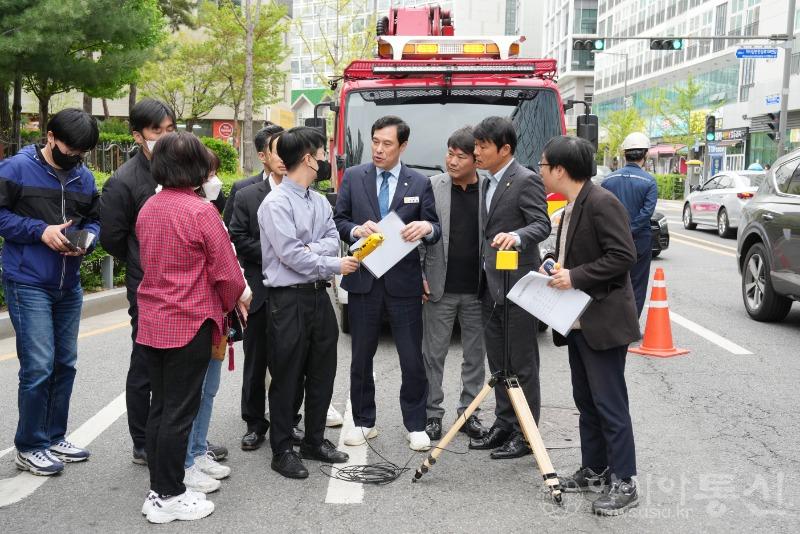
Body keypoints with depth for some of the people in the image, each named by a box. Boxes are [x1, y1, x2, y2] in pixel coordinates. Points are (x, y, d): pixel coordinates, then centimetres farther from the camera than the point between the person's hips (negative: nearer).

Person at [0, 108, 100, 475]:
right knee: (39, 366, -7)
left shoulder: (85, 177, 7)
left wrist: (86, 239, -8)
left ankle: (54, 437, 26)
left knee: (65, 364, 11)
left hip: (69, 286, 6)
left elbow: (94, 220, 14)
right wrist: (41, 231, -19)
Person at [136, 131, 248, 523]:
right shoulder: (200, 211, -16)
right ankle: (169, 498, 12)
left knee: (160, 408, 15)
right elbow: (225, 271, -14)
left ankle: (158, 491, 24)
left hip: (152, 323, 7)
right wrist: (232, 301, 8)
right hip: (189, 324, -7)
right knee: (179, 413, 2)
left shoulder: (147, 209, 6)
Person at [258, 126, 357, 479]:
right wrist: (334, 265, -10)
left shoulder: (320, 201, 12)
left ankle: (315, 440, 29)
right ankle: (282, 451, 15)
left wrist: (309, 248, -16)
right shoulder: (276, 203, -13)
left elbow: (332, 242, 4)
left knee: (322, 373, 14)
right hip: (289, 299, -7)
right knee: (287, 377, 3)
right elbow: (290, 255, -18)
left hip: (319, 295, 8)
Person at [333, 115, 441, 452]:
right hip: (363, 280, 1)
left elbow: (434, 231, 4)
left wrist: (427, 227, -20)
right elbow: (338, 221, 5)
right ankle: (363, 422, 26)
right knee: (361, 356, 11)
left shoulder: (419, 183, 4)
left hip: (403, 282, -1)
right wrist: (356, 229, -17)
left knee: (412, 358, 3)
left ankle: (415, 425, 18)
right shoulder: (353, 177, 5)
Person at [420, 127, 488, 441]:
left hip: (478, 289, 1)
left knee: (475, 354, 11)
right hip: (439, 288, -1)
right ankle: (432, 413, 19)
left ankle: (468, 412, 25)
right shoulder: (432, 187, -2)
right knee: (434, 353, 7)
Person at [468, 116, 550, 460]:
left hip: (516, 286, -9)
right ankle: (504, 425, 25)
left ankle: (525, 435, 9)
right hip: (491, 287, 9)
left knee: (522, 365, 0)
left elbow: (542, 225, -19)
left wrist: (515, 236, -38)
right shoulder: (489, 183, 16)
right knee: (498, 363, 15)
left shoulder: (527, 181, -11)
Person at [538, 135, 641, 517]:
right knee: (586, 401, 15)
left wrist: (575, 277, -22)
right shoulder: (572, 207, 14)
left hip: (603, 321, -10)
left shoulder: (602, 203, -16)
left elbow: (623, 256, -21)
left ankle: (623, 483, 6)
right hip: (578, 321, 10)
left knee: (609, 403, -4)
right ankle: (594, 470, 27)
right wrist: (558, 271, 8)